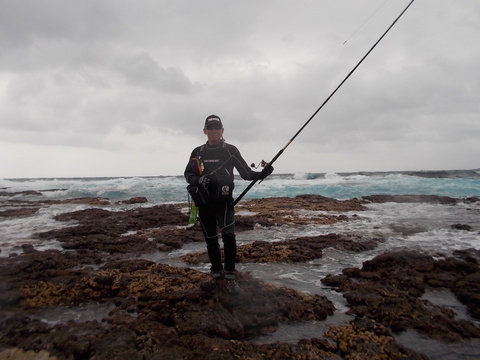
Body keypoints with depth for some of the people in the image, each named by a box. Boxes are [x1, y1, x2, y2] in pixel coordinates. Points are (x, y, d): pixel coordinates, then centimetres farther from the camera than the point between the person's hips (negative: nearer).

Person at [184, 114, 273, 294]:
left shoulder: (230, 150, 0)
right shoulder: (197, 152, 7)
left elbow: (246, 173, -1)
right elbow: (188, 174, 12)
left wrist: (261, 174, -20)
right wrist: (198, 180, -10)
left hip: (223, 201, -3)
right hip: (204, 202, 3)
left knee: (228, 235, -20)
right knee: (211, 240, 9)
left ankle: (229, 277, -6)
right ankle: (217, 274, 28)